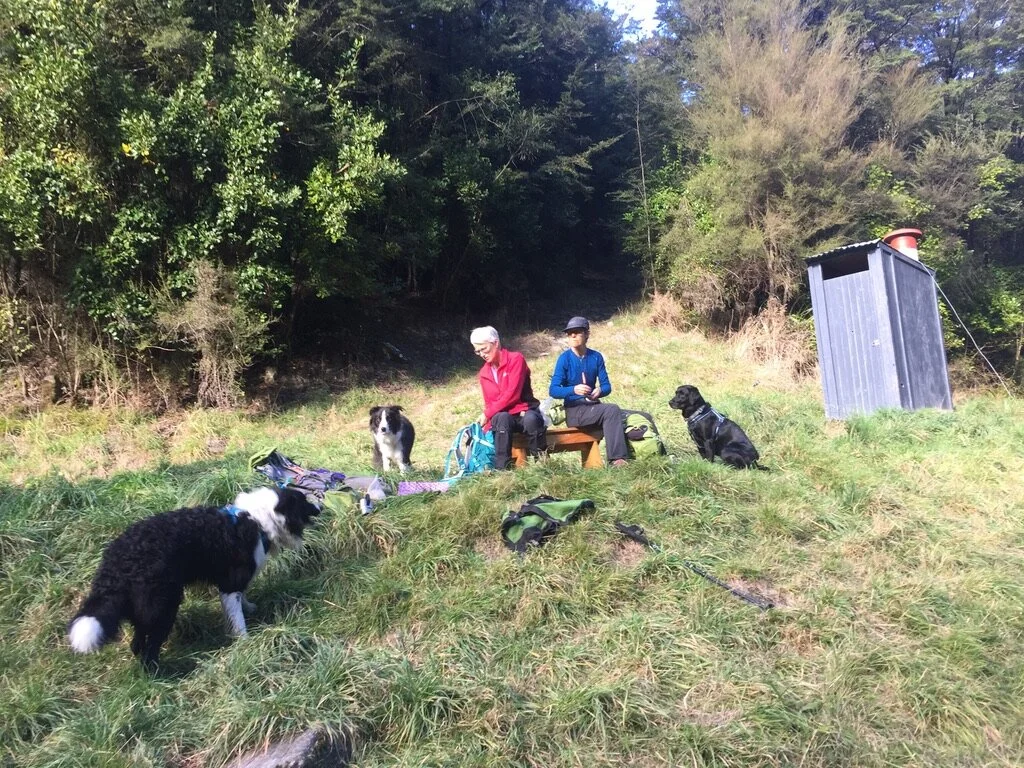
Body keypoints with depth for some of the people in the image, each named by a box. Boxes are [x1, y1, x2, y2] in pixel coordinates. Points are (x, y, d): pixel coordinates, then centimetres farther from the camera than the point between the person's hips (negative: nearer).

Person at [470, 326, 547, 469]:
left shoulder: (516, 359, -7)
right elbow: (488, 403, 13)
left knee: (531, 420, -39)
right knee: (502, 418, -36)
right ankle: (502, 468, -37)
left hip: (524, 411, -3)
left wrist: (487, 414, -16)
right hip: (503, 416, 3)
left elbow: (512, 394, -17)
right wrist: (488, 418, -11)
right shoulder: (484, 372, 11)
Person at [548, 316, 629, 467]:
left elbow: (607, 386, 5)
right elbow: (553, 390, -13)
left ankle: (618, 457, -19)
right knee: (612, 410, -27)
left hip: (593, 406, 5)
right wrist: (574, 389, -31)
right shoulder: (565, 358, -7)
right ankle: (616, 458, -29)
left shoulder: (596, 357, 5)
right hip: (574, 411, -5)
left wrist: (600, 391, -20)